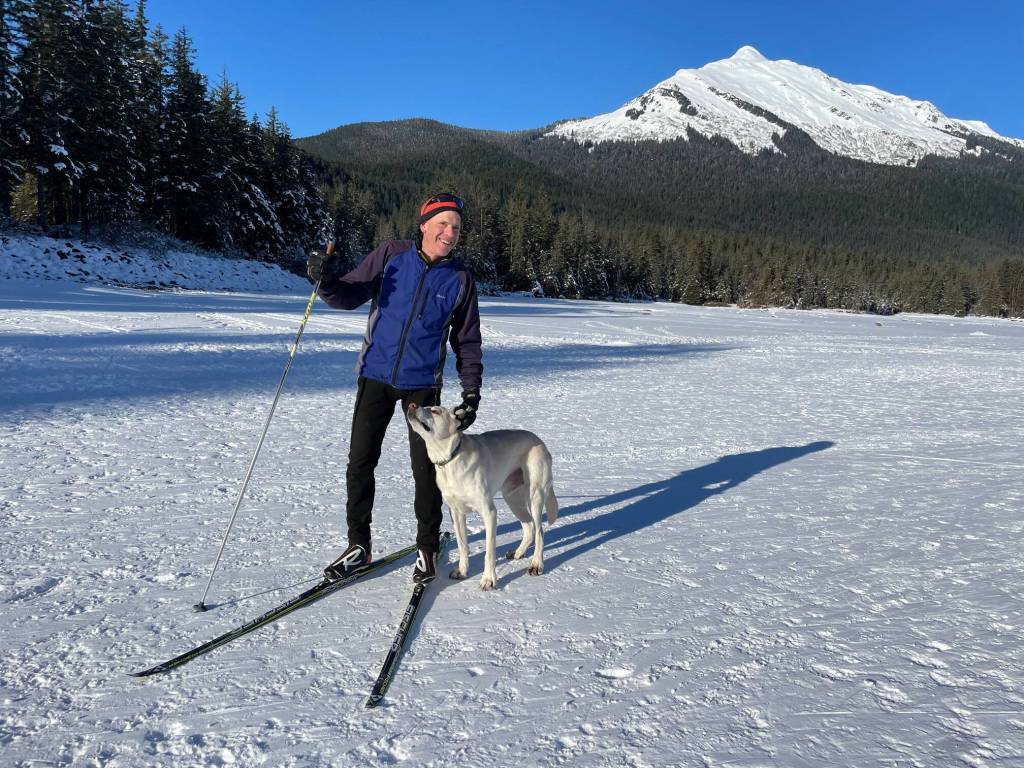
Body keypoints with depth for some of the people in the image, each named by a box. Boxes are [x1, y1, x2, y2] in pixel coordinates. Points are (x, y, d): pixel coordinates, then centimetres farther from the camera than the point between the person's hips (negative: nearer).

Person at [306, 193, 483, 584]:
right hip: (376, 375, 1)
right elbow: (352, 295, -2)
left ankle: (427, 549, 20)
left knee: (425, 468, 2)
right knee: (360, 461, 4)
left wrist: (471, 393, -2)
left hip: (423, 384, 0)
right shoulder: (391, 255, -2)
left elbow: (467, 342, 5)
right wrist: (327, 282, -24)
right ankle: (358, 545, 20)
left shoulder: (460, 279, 0)